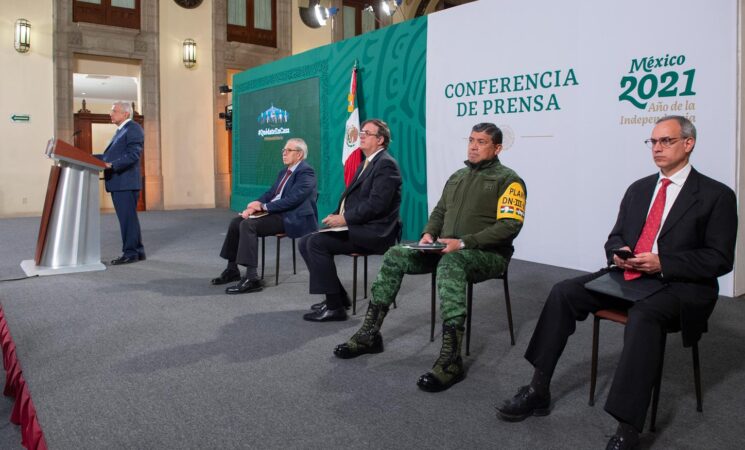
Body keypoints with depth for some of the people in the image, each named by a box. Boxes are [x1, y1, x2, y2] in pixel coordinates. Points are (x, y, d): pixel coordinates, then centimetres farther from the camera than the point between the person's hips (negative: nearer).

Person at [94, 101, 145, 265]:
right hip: (118, 183, 10)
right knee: (128, 218, 12)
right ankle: (137, 251, 19)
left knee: (128, 218, -7)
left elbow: (133, 154, -19)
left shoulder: (133, 128, -8)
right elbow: (111, 155, 23)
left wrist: (111, 165, -26)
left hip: (126, 182, -10)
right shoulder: (121, 130, 23)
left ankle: (130, 252, -2)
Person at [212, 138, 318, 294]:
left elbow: (291, 200, -22)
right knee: (236, 222, 1)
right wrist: (254, 206, -3)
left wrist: (263, 206, -16)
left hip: (291, 218, -9)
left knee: (248, 224, -26)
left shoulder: (306, 172, -11)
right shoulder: (284, 172, 19)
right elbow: (270, 193, 18)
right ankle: (232, 269, 13)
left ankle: (252, 278, -28)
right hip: (275, 212, 9)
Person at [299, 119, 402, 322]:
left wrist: (344, 219, -18)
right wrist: (337, 215, 2)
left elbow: (376, 204, -22)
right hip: (356, 227, 10)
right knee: (306, 242, 2)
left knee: (317, 242, -22)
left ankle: (335, 306, -14)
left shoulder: (386, 164, -11)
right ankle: (338, 296, 9)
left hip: (373, 232, -10)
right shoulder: (366, 164, 20)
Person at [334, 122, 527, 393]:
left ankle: (451, 361, -40)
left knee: (450, 264, -40)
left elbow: (509, 225, -15)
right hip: (447, 249, 7)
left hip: (487, 254, -7)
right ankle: (369, 334, -6)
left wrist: (464, 243, -24)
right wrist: (429, 234, -1)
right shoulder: (457, 176, 19)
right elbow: (439, 211, 23)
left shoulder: (508, 180, -4)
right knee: (395, 256, -10)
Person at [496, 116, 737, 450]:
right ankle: (538, 391, -10)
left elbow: (720, 259, -7)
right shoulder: (638, 188, 16)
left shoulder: (717, 195, -1)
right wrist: (618, 253, -6)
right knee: (563, 293, -15)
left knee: (643, 316, -38)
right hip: (628, 276, 6)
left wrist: (662, 263, -20)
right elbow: (615, 237, 19)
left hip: (679, 285, -5)